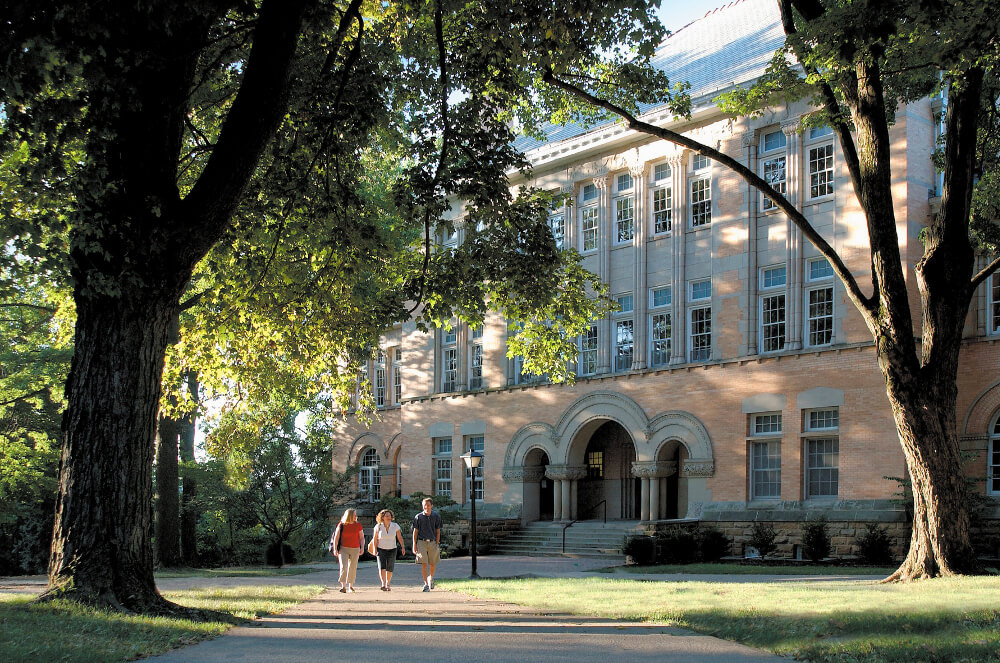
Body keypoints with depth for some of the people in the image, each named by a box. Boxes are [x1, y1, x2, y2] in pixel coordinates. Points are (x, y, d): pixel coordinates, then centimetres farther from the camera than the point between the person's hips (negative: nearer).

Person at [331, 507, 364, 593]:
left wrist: (362, 547, -6)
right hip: (343, 549, -2)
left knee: (352, 568, 6)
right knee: (343, 567, -14)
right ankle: (343, 586, -11)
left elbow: (362, 538, 7)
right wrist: (335, 549, -8)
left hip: (355, 550, 2)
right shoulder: (341, 525, -3)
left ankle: (350, 586, 19)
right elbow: (336, 538, -2)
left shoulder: (358, 525, 3)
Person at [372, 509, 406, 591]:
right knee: (382, 568, -18)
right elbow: (375, 539, 0)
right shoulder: (378, 527, -7)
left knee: (390, 569, 4)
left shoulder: (395, 526, -6)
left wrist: (403, 547, -12)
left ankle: (388, 585, 22)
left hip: (392, 550, 1)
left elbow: (400, 538, -3)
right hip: (381, 549, -1)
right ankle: (383, 584, -28)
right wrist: (375, 549, -6)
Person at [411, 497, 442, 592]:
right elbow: (415, 531, 3)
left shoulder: (436, 516, 4)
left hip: (433, 542, 2)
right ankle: (426, 584, -6)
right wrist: (414, 545, -2)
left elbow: (438, 531, 7)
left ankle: (431, 579, 35)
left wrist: (437, 544, 0)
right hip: (422, 542, -2)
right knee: (424, 564, -7)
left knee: (432, 564, 8)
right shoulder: (418, 517, 1)